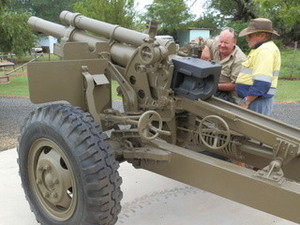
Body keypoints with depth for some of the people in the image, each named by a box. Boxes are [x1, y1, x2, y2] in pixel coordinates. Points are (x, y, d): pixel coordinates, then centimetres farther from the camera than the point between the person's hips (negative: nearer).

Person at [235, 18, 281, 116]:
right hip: (251, 99, 10)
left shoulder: (265, 50, -16)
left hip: (258, 101, -10)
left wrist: (246, 102, -20)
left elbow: (262, 83, -25)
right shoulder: (262, 48, 19)